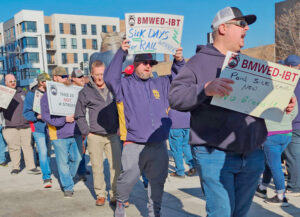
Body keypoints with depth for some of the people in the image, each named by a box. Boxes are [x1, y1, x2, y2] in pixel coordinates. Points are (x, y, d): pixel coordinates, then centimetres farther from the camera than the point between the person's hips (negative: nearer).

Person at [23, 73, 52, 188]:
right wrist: (37, 116, -19)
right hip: (39, 128, -4)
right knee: (43, 152, -9)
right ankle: (46, 177, -1)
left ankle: (47, 176, 27)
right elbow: (26, 112, -4)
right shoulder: (31, 95, -1)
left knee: (48, 152, 13)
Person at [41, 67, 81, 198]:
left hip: (75, 133, 4)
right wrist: (64, 120, -17)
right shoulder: (47, 95, -1)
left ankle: (67, 179, 33)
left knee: (76, 158, 7)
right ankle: (68, 187, 15)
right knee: (63, 162, 1)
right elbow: (45, 116, -9)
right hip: (59, 135, -4)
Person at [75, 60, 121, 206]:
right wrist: (86, 132, 0)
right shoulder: (85, 92, 0)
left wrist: (119, 127, 8)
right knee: (97, 167, 4)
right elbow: (79, 115, 6)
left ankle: (115, 194, 11)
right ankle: (100, 194, 18)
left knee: (116, 166, 0)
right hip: (95, 137, -1)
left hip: (113, 135, 2)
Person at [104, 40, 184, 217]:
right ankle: (120, 203, 32)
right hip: (134, 146, -4)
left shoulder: (160, 84, 14)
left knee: (158, 182, 13)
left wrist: (179, 62, -8)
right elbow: (110, 79, -16)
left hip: (159, 146, 4)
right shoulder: (125, 84, 2)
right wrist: (121, 53, -21)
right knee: (127, 179, 2)